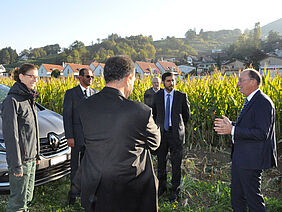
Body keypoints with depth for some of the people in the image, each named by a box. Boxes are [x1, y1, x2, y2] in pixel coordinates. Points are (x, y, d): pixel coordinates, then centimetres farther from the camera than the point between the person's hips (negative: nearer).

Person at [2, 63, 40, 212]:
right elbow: (11, 136, -19)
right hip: (20, 159, -8)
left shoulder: (29, 99, 11)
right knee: (18, 200, 4)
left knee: (27, 197, 19)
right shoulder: (12, 101, -16)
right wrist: (16, 165, -19)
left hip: (31, 158, 8)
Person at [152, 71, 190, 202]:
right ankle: (162, 186, 32)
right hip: (161, 133, 2)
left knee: (176, 164, 5)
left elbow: (187, 114, 10)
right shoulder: (157, 96, 1)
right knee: (161, 162, 13)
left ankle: (175, 190, 21)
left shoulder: (182, 96, -4)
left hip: (176, 134, -2)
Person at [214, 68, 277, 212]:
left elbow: (261, 134, -25)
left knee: (253, 197, 5)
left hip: (251, 160, -10)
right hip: (240, 158, 10)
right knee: (236, 195, 20)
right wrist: (230, 125, 9)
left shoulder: (263, 103, -19)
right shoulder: (250, 101, 12)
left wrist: (233, 130, -25)